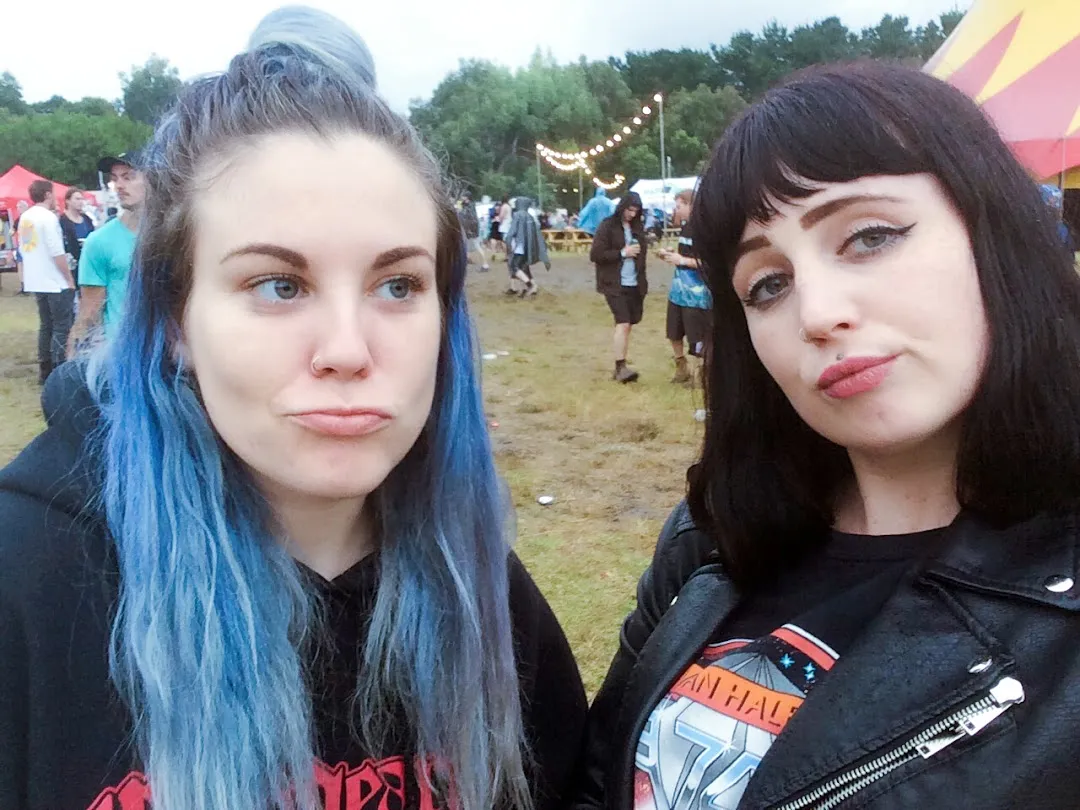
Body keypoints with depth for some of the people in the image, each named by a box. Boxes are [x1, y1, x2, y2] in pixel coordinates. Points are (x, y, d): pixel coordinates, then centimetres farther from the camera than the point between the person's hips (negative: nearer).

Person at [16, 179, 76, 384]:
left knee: (46, 325, 14)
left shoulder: (24, 217, 10)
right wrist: (70, 279, -12)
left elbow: (23, 248, 17)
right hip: (56, 282, -8)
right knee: (61, 327, -2)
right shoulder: (48, 217, -15)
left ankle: (45, 371, 17)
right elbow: (57, 253, -19)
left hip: (36, 282, 8)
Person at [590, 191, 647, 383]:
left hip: (634, 285, 6)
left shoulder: (637, 227, 11)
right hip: (615, 285, -6)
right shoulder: (607, 226, -6)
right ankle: (621, 367, -14)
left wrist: (643, 282, 10)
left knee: (628, 325, 7)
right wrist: (622, 253, -14)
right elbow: (595, 255, -10)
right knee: (623, 323, -16)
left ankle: (619, 368, 13)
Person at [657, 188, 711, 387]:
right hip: (678, 291, 9)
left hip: (696, 294, -9)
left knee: (699, 338, 1)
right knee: (674, 334, 18)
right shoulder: (685, 226, 9)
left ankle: (703, 372, 17)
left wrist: (682, 260, -22)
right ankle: (682, 371, 33)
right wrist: (670, 254, 5)